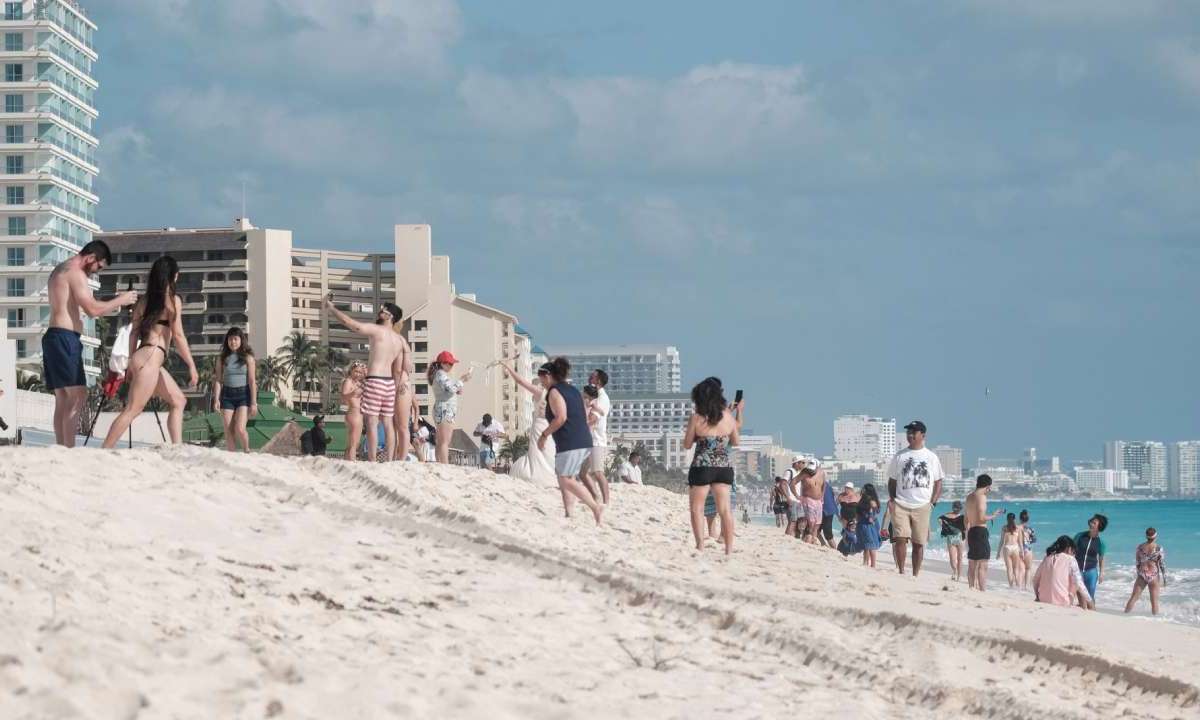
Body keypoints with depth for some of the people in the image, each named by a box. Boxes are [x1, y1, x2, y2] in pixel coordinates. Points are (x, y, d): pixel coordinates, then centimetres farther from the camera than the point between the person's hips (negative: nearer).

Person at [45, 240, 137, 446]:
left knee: (63, 398, 8)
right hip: (65, 337, -10)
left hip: (53, 336, 10)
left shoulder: (59, 270, 22)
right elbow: (92, 309, -17)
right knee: (78, 396, -14)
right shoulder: (76, 273, -9)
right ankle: (69, 448, -22)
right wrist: (121, 300, -6)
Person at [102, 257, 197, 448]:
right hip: (151, 359, -9)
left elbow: (134, 333, 14)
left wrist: (131, 363, 18)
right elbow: (178, 335, -9)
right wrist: (191, 365, -6)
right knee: (132, 410, -11)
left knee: (178, 401, 16)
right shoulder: (172, 300, -5)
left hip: (141, 358, 9)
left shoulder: (144, 301, 15)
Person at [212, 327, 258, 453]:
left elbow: (252, 381, -1)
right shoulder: (222, 358, 7)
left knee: (240, 429, -15)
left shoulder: (248, 357, 0)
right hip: (227, 395, 3)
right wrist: (216, 399, -7)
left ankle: (246, 451, 8)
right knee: (228, 432, 0)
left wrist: (254, 402, -5)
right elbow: (218, 380, 5)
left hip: (243, 394, -3)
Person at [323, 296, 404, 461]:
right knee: (387, 423, 7)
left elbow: (350, 323, -12)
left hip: (374, 381, -7)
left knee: (371, 421, -6)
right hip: (390, 383, 7)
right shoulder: (399, 340, 13)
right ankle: (389, 461, 5)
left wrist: (330, 307, -3)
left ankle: (373, 461, -11)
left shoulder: (376, 330, -9)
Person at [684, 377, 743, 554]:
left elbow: (687, 445, -1)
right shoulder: (728, 416, -1)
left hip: (702, 467, -3)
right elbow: (735, 441, 13)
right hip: (724, 467, 3)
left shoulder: (696, 418, -9)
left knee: (697, 508, 7)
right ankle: (729, 548, 4)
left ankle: (700, 546, -5)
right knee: (725, 509, 6)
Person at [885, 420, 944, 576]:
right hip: (901, 505, 0)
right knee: (900, 538, -13)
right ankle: (901, 572, -7)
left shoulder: (931, 457, 8)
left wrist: (932, 503, -1)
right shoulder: (899, 456, 10)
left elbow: (938, 482, 10)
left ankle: (915, 575, 8)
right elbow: (892, 481, 14)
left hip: (922, 506, 0)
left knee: (919, 543, 2)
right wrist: (893, 500, 0)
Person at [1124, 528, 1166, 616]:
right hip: (1154, 576, -2)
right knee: (1154, 601, 6)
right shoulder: (1159, 548, -11)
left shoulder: (1140, 547, -2)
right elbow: (1162, 564, -7)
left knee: (1133, 598, 13)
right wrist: (1164, 578, 4)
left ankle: (1126, 615, 16)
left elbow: (1137, 563, 5)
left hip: (1142, 575, 2)